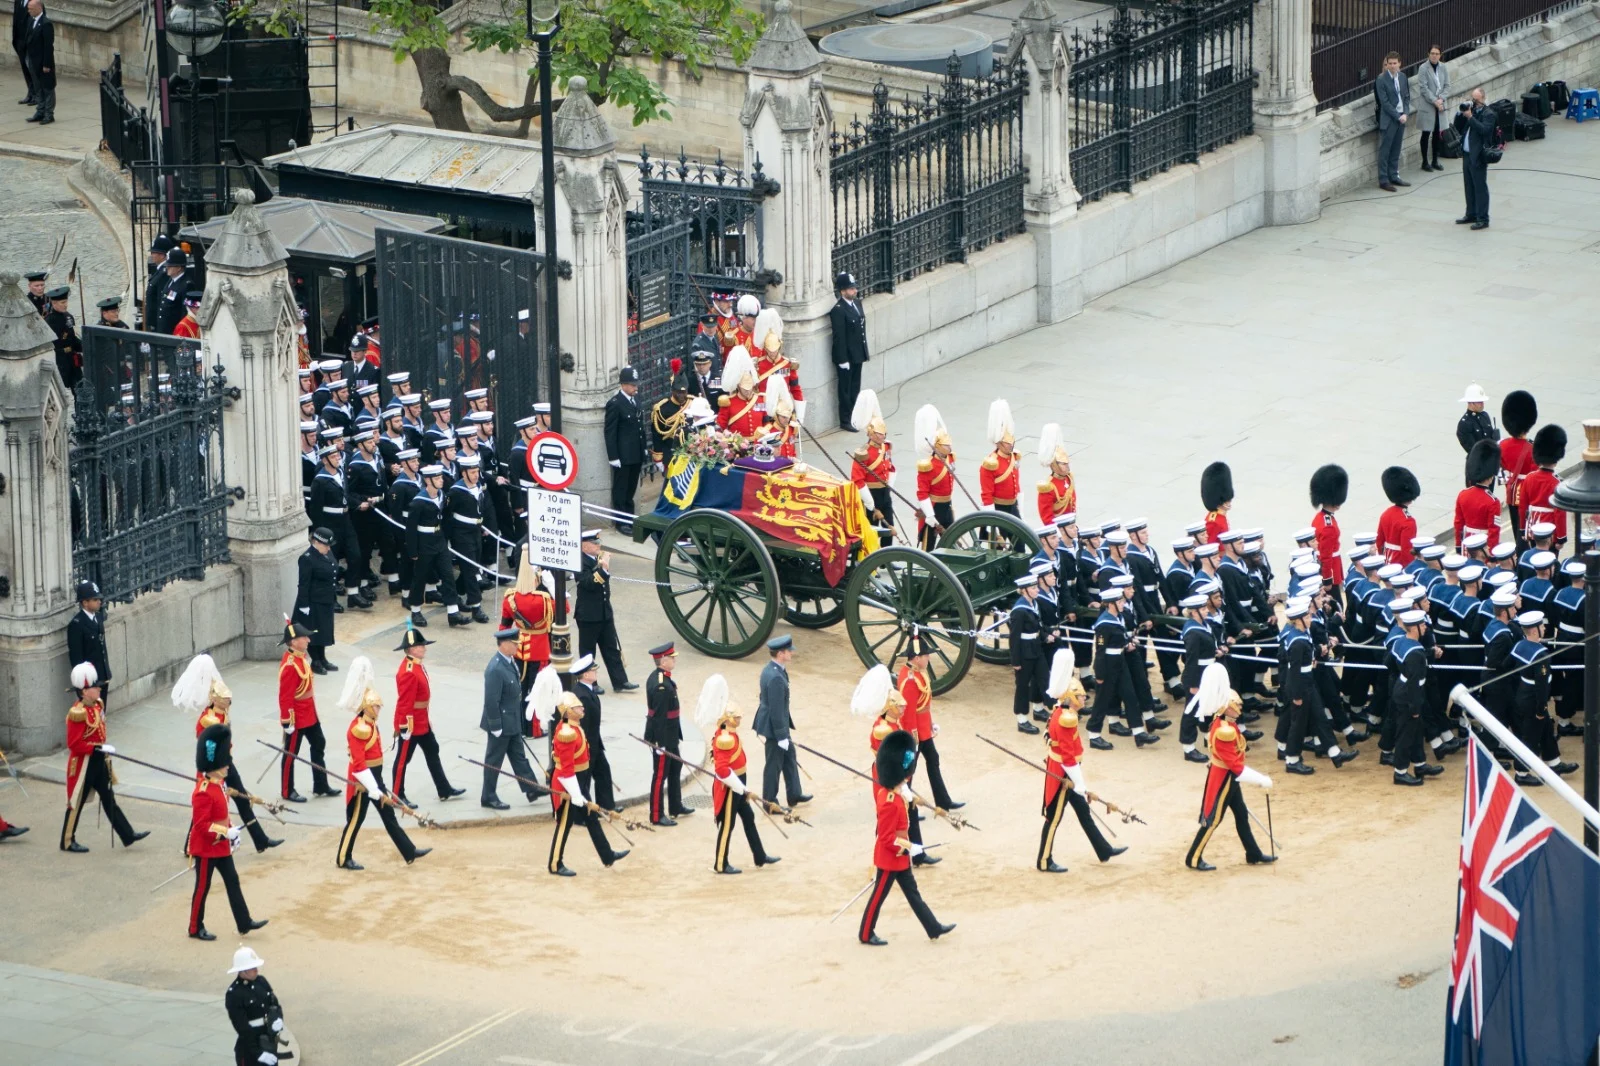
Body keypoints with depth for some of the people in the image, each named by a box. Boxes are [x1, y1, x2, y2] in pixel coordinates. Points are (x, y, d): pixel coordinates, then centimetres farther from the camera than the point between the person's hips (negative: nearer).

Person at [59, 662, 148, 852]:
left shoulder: (98, 705, 5)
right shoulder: (78, 713, -24)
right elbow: (74, 744, -25)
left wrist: (103, 750, 14)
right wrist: (99, 748, -26)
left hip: (98, 761, 9)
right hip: (83, 763, -9)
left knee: (109, 799, 13)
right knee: (76, 802, 4)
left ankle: (128, 836, 16)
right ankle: (68, 842, 16)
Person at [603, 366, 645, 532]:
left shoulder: (636, 400, 8)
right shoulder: (615, 404, -15)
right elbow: (610, 432, -14)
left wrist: (643, 450, 13)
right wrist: (613, 456, -16)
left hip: (636, 454, 7)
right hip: (623, 455, -7)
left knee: (631, 488, 17)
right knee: (620, 490, 3)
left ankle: (629, 518, 27)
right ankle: (621, 522, 10)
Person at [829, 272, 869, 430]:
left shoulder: (857, 303, 7)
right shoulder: (838, 310, -20)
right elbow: (839, 337, -20)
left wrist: (864, 352, 15)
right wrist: (843, 360, -20)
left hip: (857, 355, 8)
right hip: (845, 356, -8)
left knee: (855, 387, 17)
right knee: (845, 389, 3)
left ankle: (855, 416, 27)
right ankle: (845, 421, 12)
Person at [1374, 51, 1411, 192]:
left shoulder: (1402, 76, 7)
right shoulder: (1382, 79, -11)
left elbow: (1407, 96, 11)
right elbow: (1384, 102, -13)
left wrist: (1406, 114, -4)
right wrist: (1397, 116, -15)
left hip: (1401, 117, 6)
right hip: (1388, 119, -6)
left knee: (1396, 149, 12)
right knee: (1385, 150, -2)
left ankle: (1393, 176, 20)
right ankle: (1383, 180, 1)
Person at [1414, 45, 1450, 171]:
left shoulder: (1444, 68, 5)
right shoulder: (1423, 69, -8)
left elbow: (1447, 86, 5)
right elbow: (1424, 88, -12)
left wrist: (1441, 99, -11)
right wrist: (1435, 101, -17)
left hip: (1440, 105, 4)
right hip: (1427, 105, -4)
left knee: (1437, 133, 9)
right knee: (1426, 134, 1)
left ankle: (1435, 161, 19)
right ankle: (1425, 162, 10)